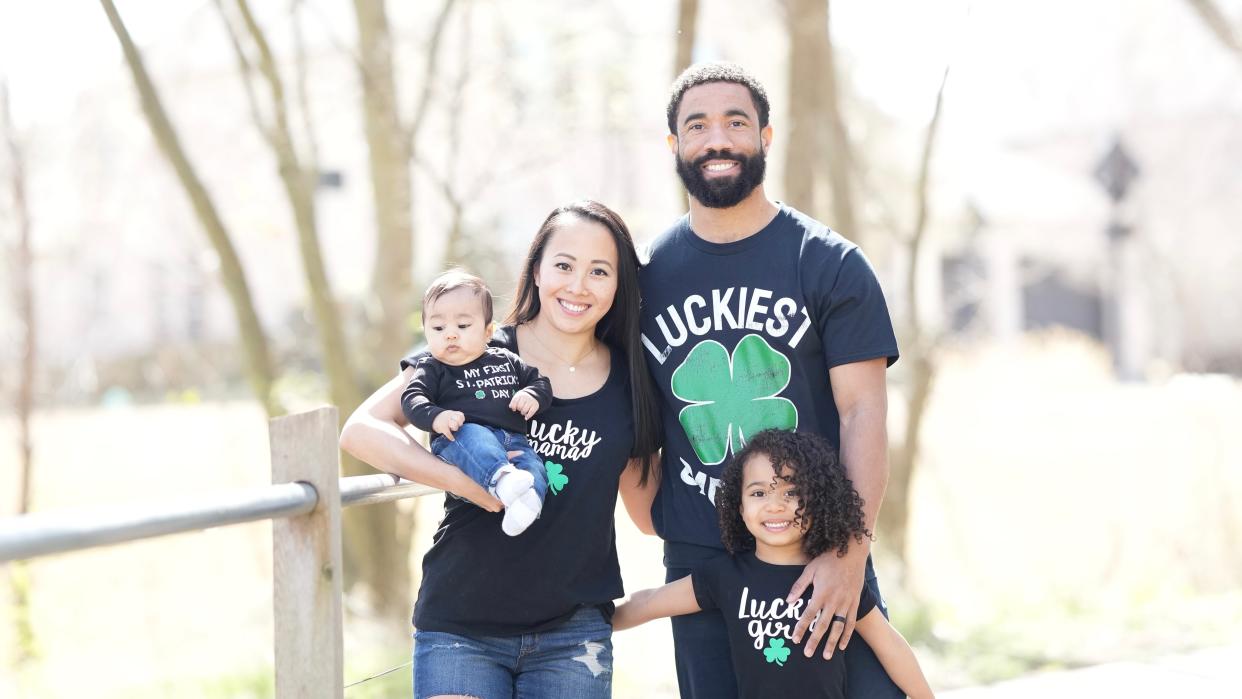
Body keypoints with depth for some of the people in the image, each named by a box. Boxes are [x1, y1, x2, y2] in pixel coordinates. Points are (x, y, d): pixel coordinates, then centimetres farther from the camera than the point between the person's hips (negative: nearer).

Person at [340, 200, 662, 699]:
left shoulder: (630, 380, 4)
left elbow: (649, 511, 14)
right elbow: (361, 430, -12)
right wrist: (460, 479, -23)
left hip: (573, 635, 2)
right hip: (460, 631, -2)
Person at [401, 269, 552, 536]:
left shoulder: (507, 361, 24)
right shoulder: (432, 368, 12)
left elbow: (540, 381, 29)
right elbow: (413, 398, -1)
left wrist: (533, 396, 4)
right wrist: (435, 416, -23)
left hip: (512, 440, 5)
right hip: (458, 439, -5)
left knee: (533, 466, -27)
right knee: (474, 438, -40)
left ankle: (525, 505, -54)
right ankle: (503, 480, -63)